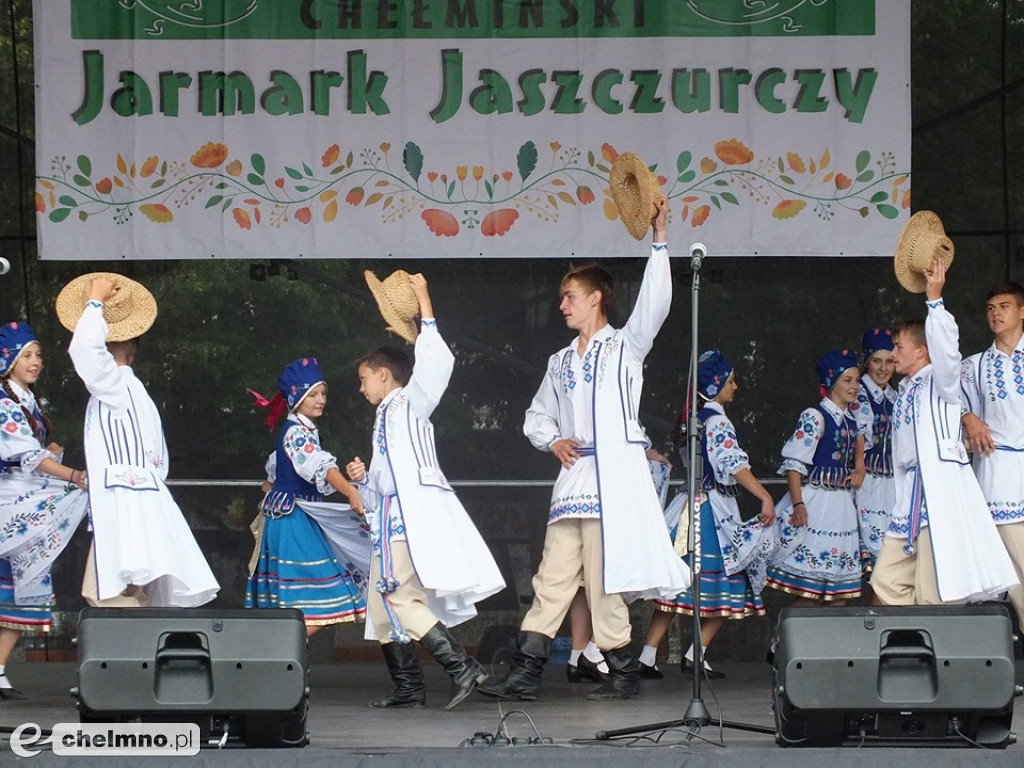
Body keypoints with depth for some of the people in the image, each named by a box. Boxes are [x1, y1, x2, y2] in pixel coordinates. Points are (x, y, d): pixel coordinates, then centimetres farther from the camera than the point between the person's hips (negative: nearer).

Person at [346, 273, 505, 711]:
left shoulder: (409, 403, 3)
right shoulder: (384, 417, 28)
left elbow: (436, 363, -16)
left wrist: (425, 308, -14)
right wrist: (363, 478, 15)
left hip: (415, 512, -10)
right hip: (392, 518, 10)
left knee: (403, 597, -21)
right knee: (383, 602, 10)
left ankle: (461, 666, -27)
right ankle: (407, 689, 13)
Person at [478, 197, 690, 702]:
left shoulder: (625, 346, 3)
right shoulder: (561, 362, 21)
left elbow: (654, 302, -13)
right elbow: (537, 416, 27)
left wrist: (659, 239, -21)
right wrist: (553, 441, 4)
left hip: (615, 474, -6)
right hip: (573, 477, 6)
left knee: (603, 580, -8)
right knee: (553, 577, 2)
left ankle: (624, 675, 1)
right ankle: (525, 674, 0)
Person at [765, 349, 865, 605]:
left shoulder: (851, 421, 12)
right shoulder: (815, 418, -10)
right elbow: (793, 463, -15)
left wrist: (859, 468, 14)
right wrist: (797, 504, -23)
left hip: (842, 505, 8)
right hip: (815, 505, -8)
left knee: (840, 592, 7)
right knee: (808, 592, -9)